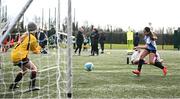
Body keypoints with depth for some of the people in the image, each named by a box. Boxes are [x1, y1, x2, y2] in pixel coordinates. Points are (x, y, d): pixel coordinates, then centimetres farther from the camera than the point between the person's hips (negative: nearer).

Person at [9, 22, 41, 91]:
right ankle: (32, 86, -13)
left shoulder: (25, 35, 16)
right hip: (20, 57, -8)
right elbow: (36, 50, 7)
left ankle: (13, 85, 29)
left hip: (14, 55, 8)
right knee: (34, 68, -2)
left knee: (24, 69, 27)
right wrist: (39, 48, 28)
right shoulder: (32, 38, -4)